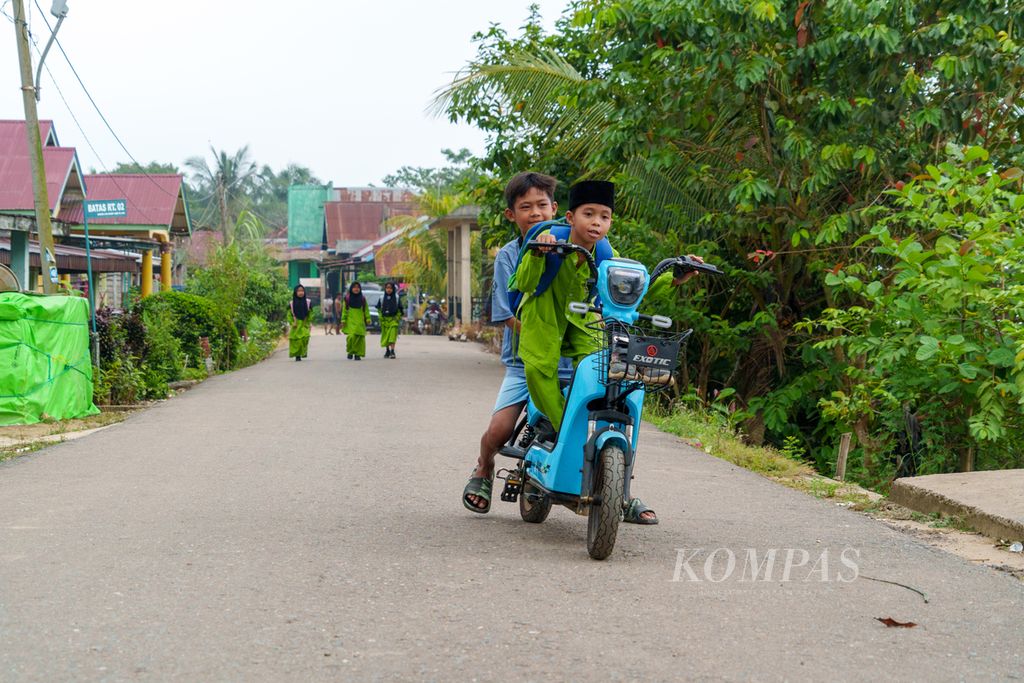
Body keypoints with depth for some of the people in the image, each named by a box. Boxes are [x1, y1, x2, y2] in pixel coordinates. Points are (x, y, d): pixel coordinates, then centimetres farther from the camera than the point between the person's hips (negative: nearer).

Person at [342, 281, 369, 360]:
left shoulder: (363, 299, 9)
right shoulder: (347, 298, 6)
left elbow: (366, 310, 11)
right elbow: (344, 310, 7)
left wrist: (368, 319, 2)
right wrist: (343, 320, 1)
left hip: (360, 322, 2)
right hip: (350, 321, -2)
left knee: (359, 337, -4)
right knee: (351, 336, -16)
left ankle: (358, 354, 5)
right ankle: (350, 352, 4)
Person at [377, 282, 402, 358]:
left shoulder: (396, 298, 2)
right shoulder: (382, 298, 5)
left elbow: (399, 310, 6)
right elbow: (379, 309, 9)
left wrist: (397, 318, -4)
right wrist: (381, 319, 0)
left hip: (393, 319, -2)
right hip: (384, 319, 2)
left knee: (392, 335, -15)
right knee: (385, 335, 8)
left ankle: (392, 351, -22)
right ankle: (387, 350, 23)